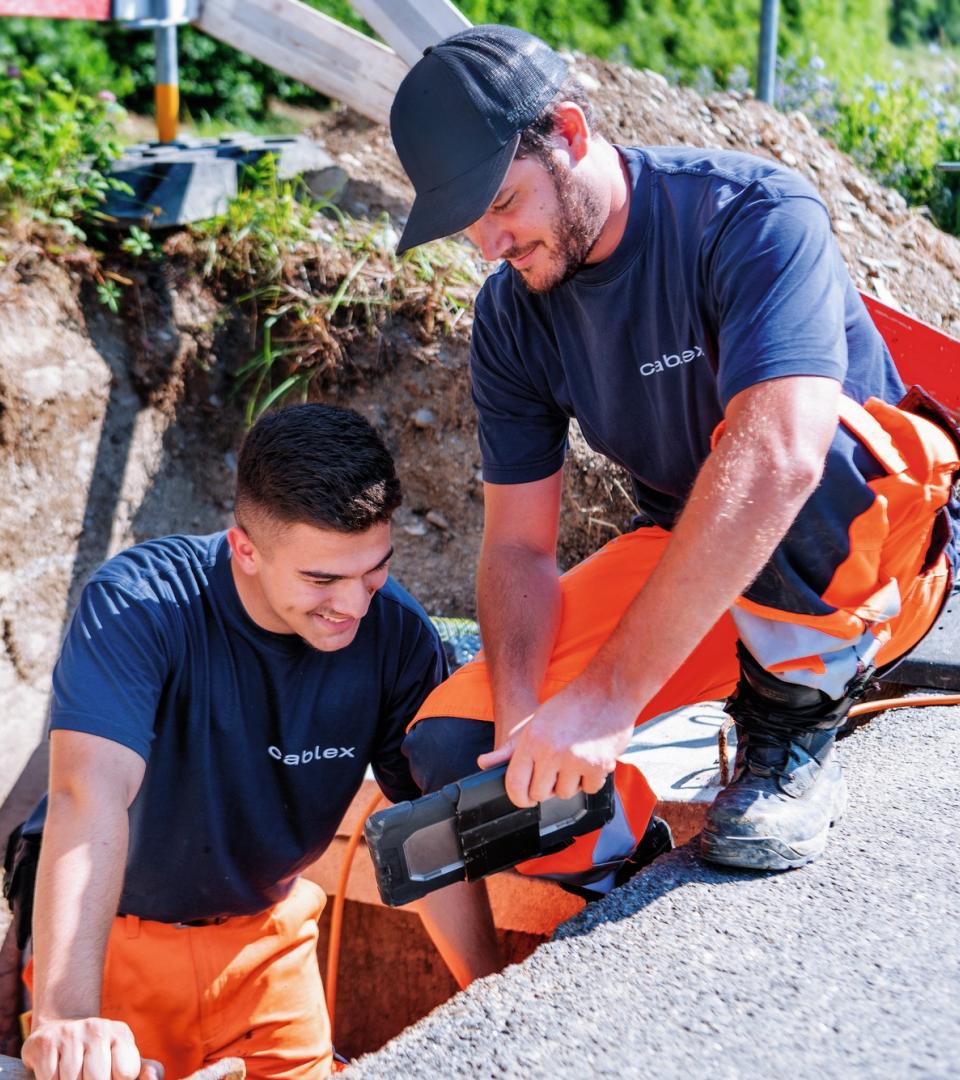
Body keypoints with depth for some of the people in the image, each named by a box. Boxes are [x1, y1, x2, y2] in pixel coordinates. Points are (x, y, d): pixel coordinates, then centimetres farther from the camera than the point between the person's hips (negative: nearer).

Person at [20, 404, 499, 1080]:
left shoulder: (398, 634, -18)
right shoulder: (138, 608, -29)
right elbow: (92, 796, -41)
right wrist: (66, 1017, -53)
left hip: (267, 935, 3)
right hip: (111, 931, -3)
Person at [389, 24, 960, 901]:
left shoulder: (752, 216, -25)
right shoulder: (511, 318, -4)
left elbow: (779, 458, -41)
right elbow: (518, 546, -4)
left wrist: (608, 695, -46)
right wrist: (523, 718, -26)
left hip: (872, 559, -5)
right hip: (685, 571, 5)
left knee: (777, 439, -39)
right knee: (449, 749, -14)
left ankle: (797, 740, -17)